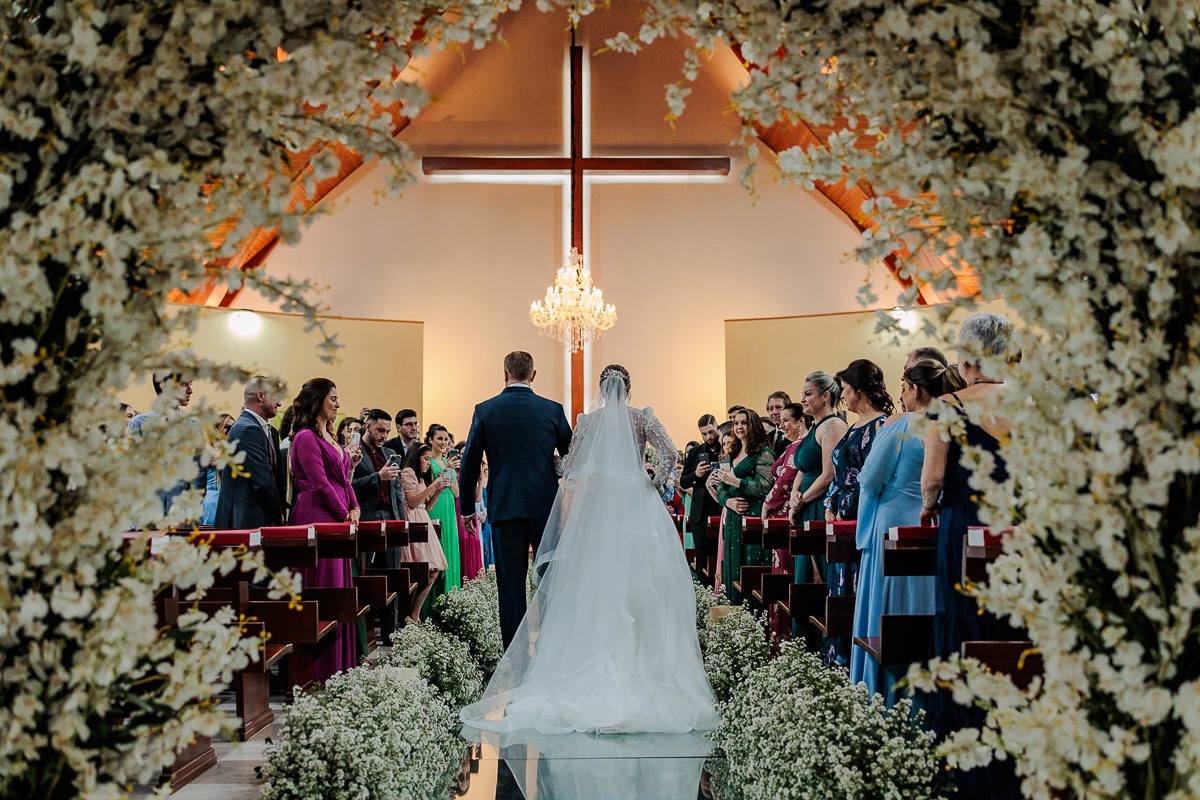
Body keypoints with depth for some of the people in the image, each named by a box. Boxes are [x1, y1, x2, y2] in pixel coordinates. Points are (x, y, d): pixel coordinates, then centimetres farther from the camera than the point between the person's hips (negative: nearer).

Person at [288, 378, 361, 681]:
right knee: (325, 588, -8)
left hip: (338, 521, 10)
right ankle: (322, 670, -3)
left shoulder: (330, 437, 20)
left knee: (340, 586, 9)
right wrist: (344, 514, -8)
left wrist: (354, 507, 7)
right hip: (317, 519, -10)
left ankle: (341, 664, 14)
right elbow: (320, 482, -15)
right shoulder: (306, 437, -10)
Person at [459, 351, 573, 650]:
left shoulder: (485, 410, 0)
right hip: (546, 505, 1)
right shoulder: (553, 410, 1)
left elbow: (469, 464, 2)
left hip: (504, 507, 0)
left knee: (511, 586, 3)